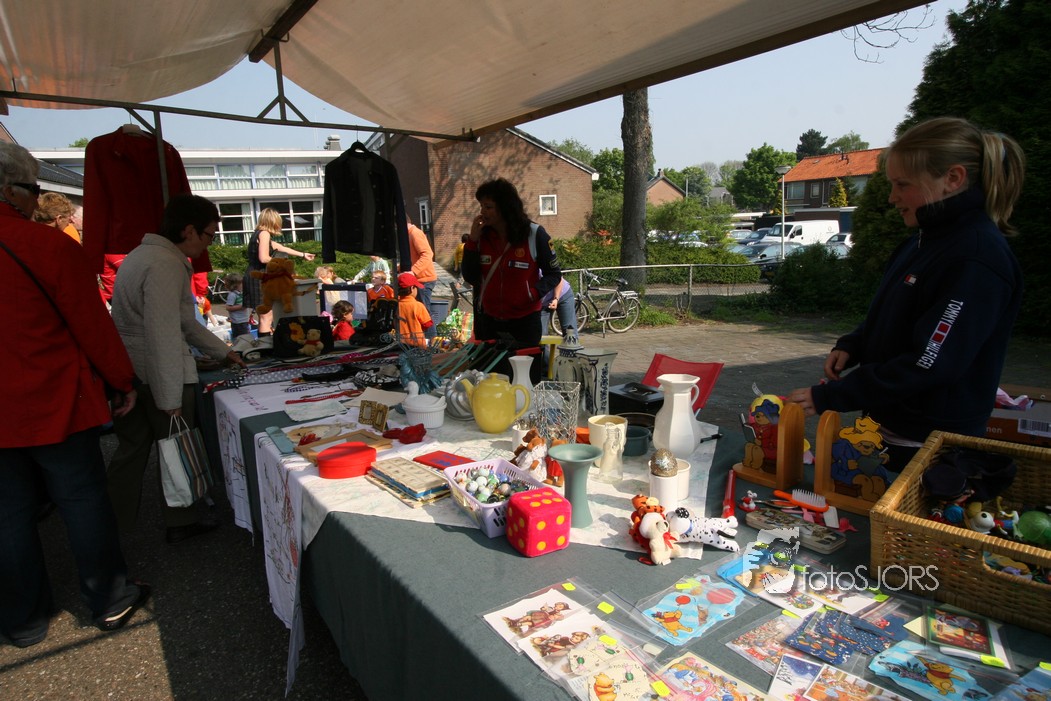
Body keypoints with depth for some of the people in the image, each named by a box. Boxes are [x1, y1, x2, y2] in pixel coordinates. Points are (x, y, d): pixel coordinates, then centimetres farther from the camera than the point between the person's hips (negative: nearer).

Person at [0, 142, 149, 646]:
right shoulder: (48, 245, -16)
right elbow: (92, 326, -12)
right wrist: (123, 382, 0)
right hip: (56, 405, -4)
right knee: (82, 501, 9)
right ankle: (110, 603, 24)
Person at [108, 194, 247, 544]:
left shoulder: (146, 254, 16)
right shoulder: (165, 265, -18)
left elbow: (182, 319, 23)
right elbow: (164, 336, -23)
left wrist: (223, 351, 28)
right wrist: (170, 401, -20)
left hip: (127, 373, 9)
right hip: (158, 376, -9)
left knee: (131, 450, 17)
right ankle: (180, 523, 24)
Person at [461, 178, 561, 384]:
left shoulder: (534, 235, -8)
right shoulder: (482, 235, 2)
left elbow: (554, 274, -1)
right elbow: (470, 277, -2)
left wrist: (534, 293, -19)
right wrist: (472, 240, -10)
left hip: (525, 321, -3)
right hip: (488, 322, 3)